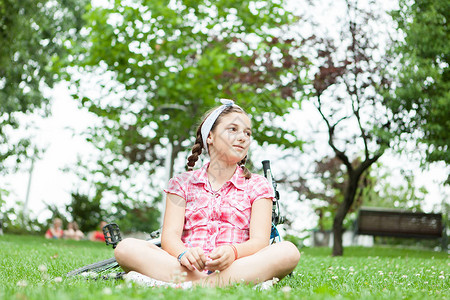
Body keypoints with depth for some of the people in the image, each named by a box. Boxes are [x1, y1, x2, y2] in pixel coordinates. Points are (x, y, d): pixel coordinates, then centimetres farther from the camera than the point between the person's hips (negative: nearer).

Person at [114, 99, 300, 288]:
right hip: (189, 269, 0)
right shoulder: (182, 183, 18)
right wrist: (183, 254, -23)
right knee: (126, 247, -24)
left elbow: (259, 240, 1)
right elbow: (169, 235, 2)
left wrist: (232, 251, -24)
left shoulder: (257, 185, 16)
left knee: (289, 251, -30)